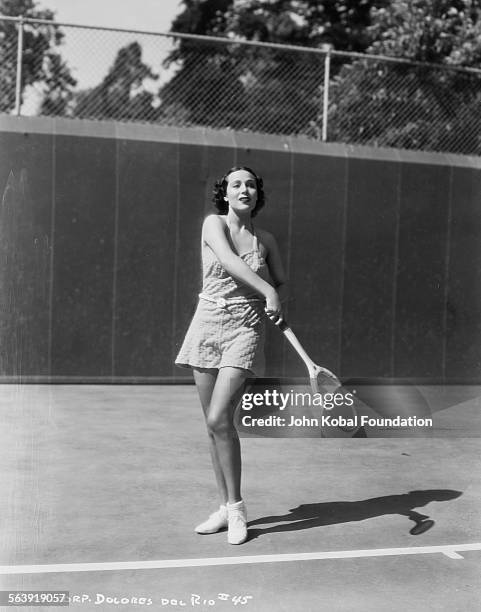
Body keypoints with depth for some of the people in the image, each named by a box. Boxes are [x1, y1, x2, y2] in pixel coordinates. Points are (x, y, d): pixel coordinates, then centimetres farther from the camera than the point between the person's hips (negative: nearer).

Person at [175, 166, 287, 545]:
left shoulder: (265, 240, 6)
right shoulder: (214, 224, 0)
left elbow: (281, 281, 17)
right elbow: (229, 260, -19)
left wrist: (278, 303, -4)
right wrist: (267, 291, -30)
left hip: (245, 330, -1)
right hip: (207, 327, 1)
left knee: (220, 419, -14)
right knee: (214, 424, 5)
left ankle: (236, 507, 1)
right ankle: (226, 507, 19)